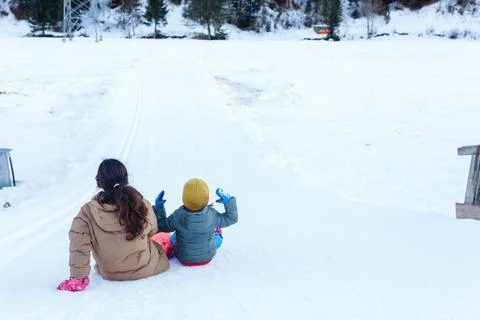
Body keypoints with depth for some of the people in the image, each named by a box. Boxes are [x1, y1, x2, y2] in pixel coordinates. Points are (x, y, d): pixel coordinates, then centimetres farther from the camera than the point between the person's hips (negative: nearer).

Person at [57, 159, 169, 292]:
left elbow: (79, 247, -23)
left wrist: (78, 278, -12)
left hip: (110, 273, 1)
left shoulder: (87, 212, -24)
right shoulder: (142, 205, -22)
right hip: (146, 268, 0)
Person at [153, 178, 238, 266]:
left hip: (184, 258, 0)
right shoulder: (212, 216, -31)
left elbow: (162, 226, -12)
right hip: (207, 257, 0)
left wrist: (158, 207, -4)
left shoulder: (177, 217, -31)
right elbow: (231, 218, -14)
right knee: (218, 239, 31)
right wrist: (228, 201, -17)